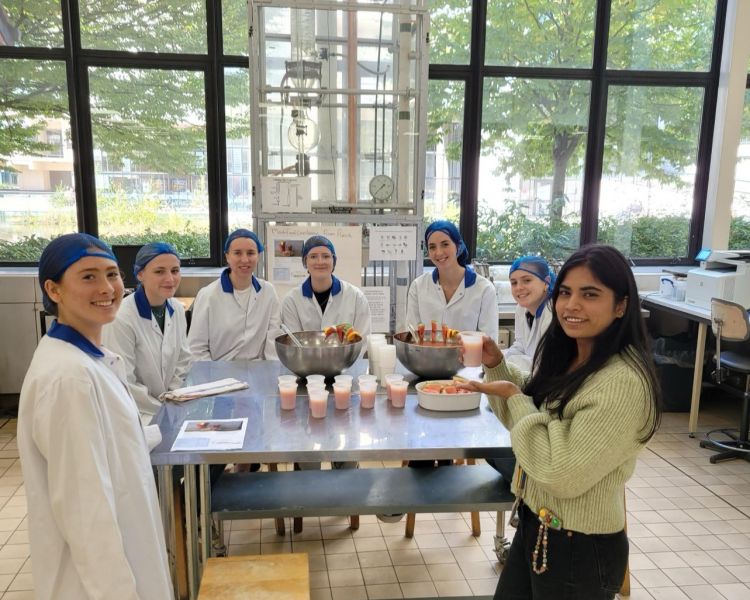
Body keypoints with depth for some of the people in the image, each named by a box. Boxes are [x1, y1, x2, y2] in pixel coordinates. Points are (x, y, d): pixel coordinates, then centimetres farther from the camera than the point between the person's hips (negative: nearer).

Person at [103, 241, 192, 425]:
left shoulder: (177, 310, 0)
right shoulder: (121, 318, -20)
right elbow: (123, 385, -17)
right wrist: (163, 408, -11)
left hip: (171, 406, 6)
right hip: (133, 414, -6)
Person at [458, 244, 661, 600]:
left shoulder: (624, 383, -27)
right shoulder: (563, 357, 1)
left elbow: (563, 475, -28)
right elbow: (525, 415, 12)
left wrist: (515, 397, -21)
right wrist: (497, 367, -3)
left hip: (581, 548, -8)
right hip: (534, 524, 8)